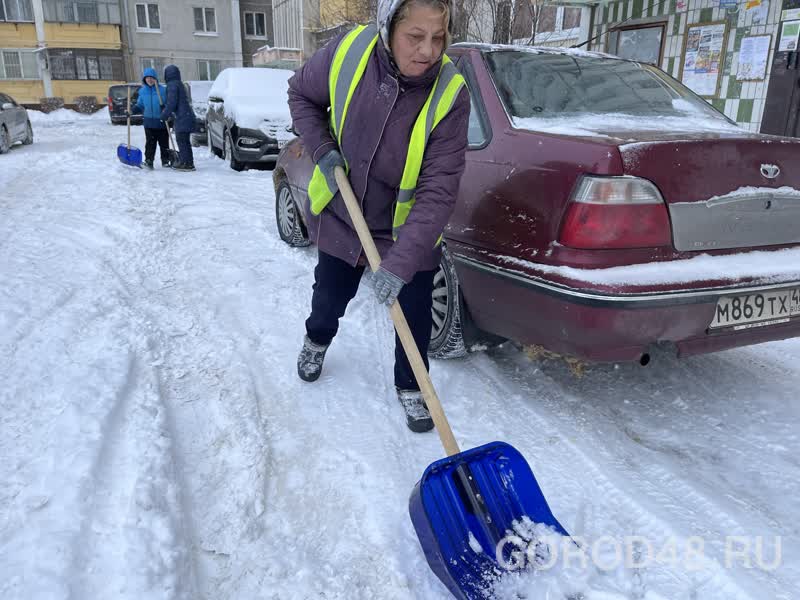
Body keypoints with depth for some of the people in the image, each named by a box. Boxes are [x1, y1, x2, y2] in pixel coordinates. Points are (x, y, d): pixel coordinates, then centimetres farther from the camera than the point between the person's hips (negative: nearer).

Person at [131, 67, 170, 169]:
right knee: (150, 143, 3)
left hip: (162, 122, -2)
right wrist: (132, 111, -1)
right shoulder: (143, 91, 6)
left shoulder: (163, 90, -6)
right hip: (149, 122, 3)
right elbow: (140, 105, 14)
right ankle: (148, 160, 5)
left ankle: (165, 160, 17)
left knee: (164, 143, 7)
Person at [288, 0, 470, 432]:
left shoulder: (449, 94, -26)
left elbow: (439, 190, -29)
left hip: (407, 230, -2)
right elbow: (301, 93, 2)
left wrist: (402, 262, -36)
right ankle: (317, 341, 55)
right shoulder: (348, 51, -20)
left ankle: (410, 387, 32)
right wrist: (322, 149, -14)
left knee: (414, 318, 5)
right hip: (340, 214, 2)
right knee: (329, 295, 21)